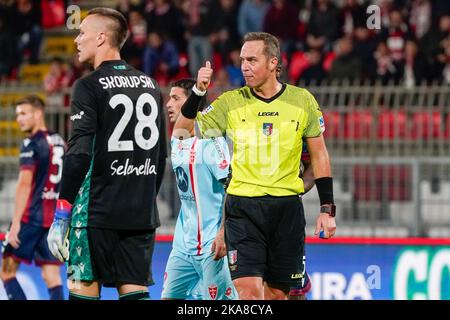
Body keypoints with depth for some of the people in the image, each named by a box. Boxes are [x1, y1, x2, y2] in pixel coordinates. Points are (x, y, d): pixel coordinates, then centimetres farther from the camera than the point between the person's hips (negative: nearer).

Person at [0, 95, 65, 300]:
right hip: (55, 217, 7)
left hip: (31, 216, -7)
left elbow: (25, 183, -16)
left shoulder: (32, 144, -8)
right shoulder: (60, 143, 14)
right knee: (51, 275, 4)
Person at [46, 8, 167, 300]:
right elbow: (161, 155, 15)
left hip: (97, 211, -6)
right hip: (142, 215, 6)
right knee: (135, 291, 5)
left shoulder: (89, 87, -8)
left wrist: (61, 216, -10)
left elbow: (79, 155, -14)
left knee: (84, 289, -1)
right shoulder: (149, 85, 12)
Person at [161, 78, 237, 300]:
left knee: (220, 298, -7)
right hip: (184, 243, 9)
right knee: (169, 296, 6)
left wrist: (224, 233, -22)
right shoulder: (177, 141, 13)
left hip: (210, 243, -9)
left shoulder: (210, 140, -13)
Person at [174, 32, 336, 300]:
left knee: (278, 293, 7)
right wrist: (198, 91, -12)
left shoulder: (302, 100, 3)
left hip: (287, 207, 1)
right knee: (249, 289, -14)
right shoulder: (231, 102, 1)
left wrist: (327, 209, 4)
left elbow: (319, 155, 9)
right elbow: (181, 132, 1)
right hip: (243, 207, -1)